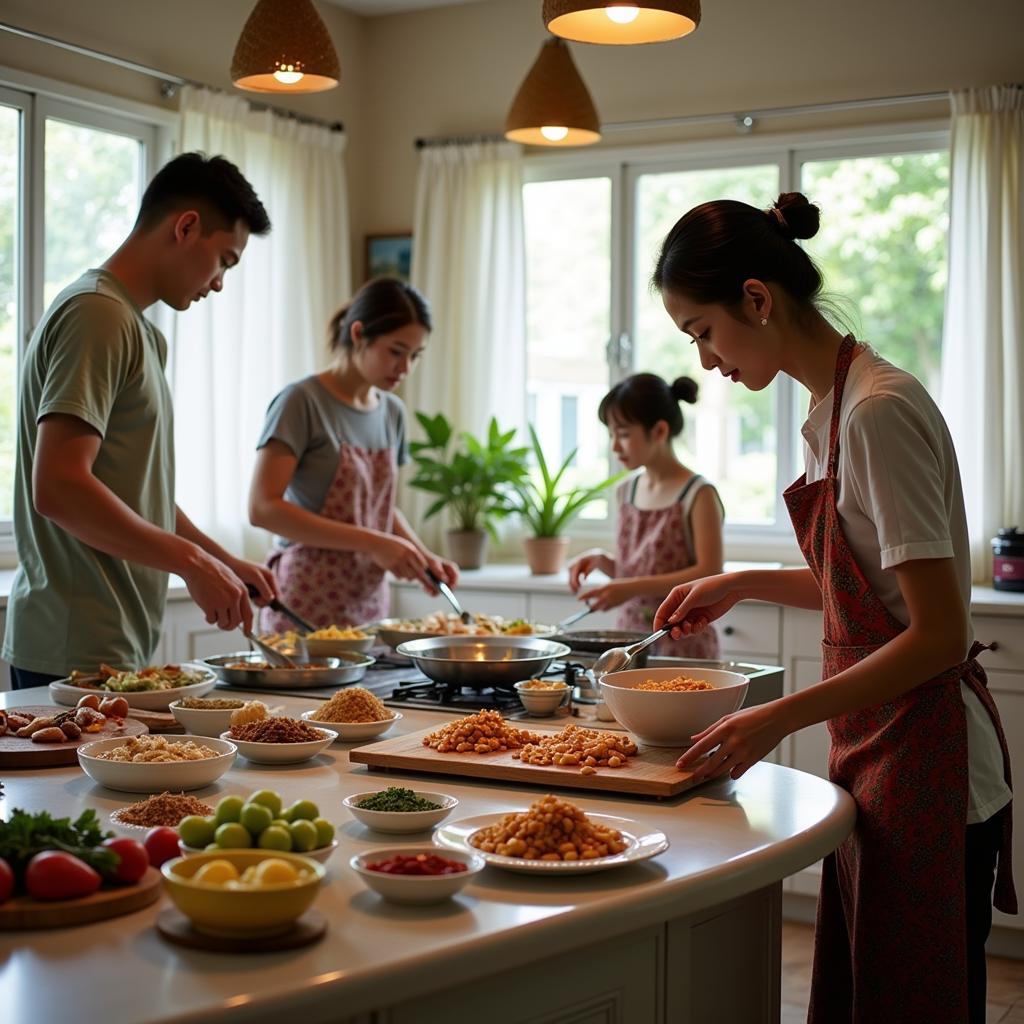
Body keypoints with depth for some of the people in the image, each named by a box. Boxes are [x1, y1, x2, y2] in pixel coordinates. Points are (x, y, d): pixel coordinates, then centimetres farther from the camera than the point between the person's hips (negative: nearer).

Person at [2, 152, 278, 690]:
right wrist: (193, 561, -17)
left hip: (114, 647, 10)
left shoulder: (133, 327, 18)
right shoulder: (98, 315, -13)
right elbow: (58, 488, -23)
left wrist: (225, 562, 19)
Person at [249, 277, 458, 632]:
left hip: (369, 600, 6)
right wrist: (371, 543, -22)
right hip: (309, 605, -6)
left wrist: (422, 555, 1)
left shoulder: (393, 412, 9)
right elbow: (262, 508, -18)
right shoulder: (302, 402, -10)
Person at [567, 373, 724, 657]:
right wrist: (600, 559, -2)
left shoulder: (698, 495, -11)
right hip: (629, 632, 6)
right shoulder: (627, 491, 8)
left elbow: (709, 573, -17)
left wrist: (634, 587, -23)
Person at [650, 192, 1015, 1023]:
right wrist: (743, 584, 11)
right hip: (876, 753, 9)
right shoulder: (832, 407, 8)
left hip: (924, 764, -9)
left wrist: (781, 719, -21)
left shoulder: (880, 411, -20)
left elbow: (939, 634, -21)